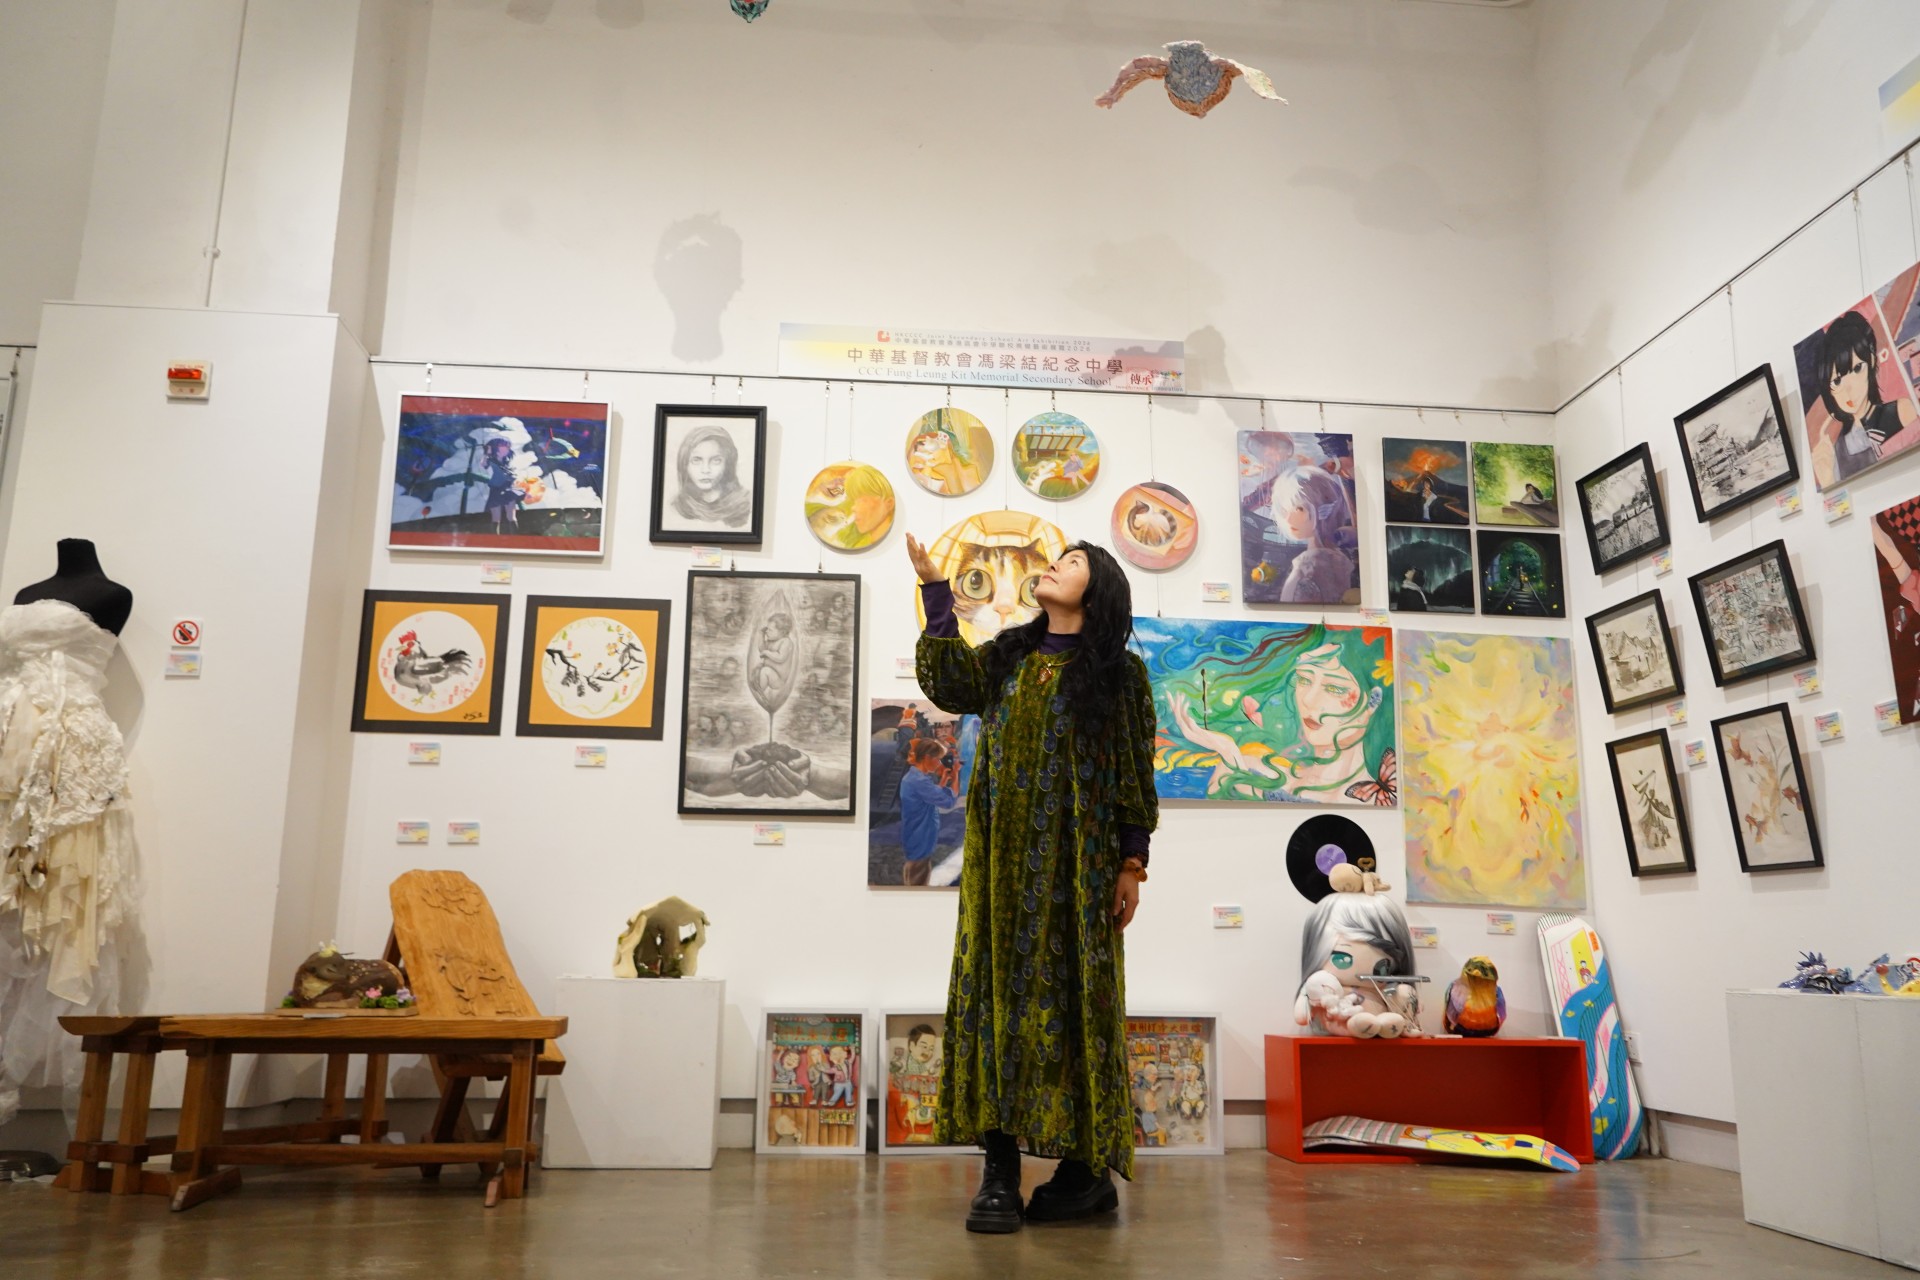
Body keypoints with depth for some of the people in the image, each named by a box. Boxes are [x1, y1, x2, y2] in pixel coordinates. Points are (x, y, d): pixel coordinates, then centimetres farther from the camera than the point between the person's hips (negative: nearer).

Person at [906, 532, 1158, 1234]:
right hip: (1003, 858, 4)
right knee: (997, 990, -2)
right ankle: (1000, 1171, 0)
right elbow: (949, 686, 1)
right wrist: (935, 591, -1)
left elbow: (1135, 773, 2)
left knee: (1071, 994, -3)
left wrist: (1132, 862, -3)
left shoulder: (1119, 672, 5)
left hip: (1076, 860, -3)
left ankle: (1087, 1166, 7)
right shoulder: (1007, 656, 17)